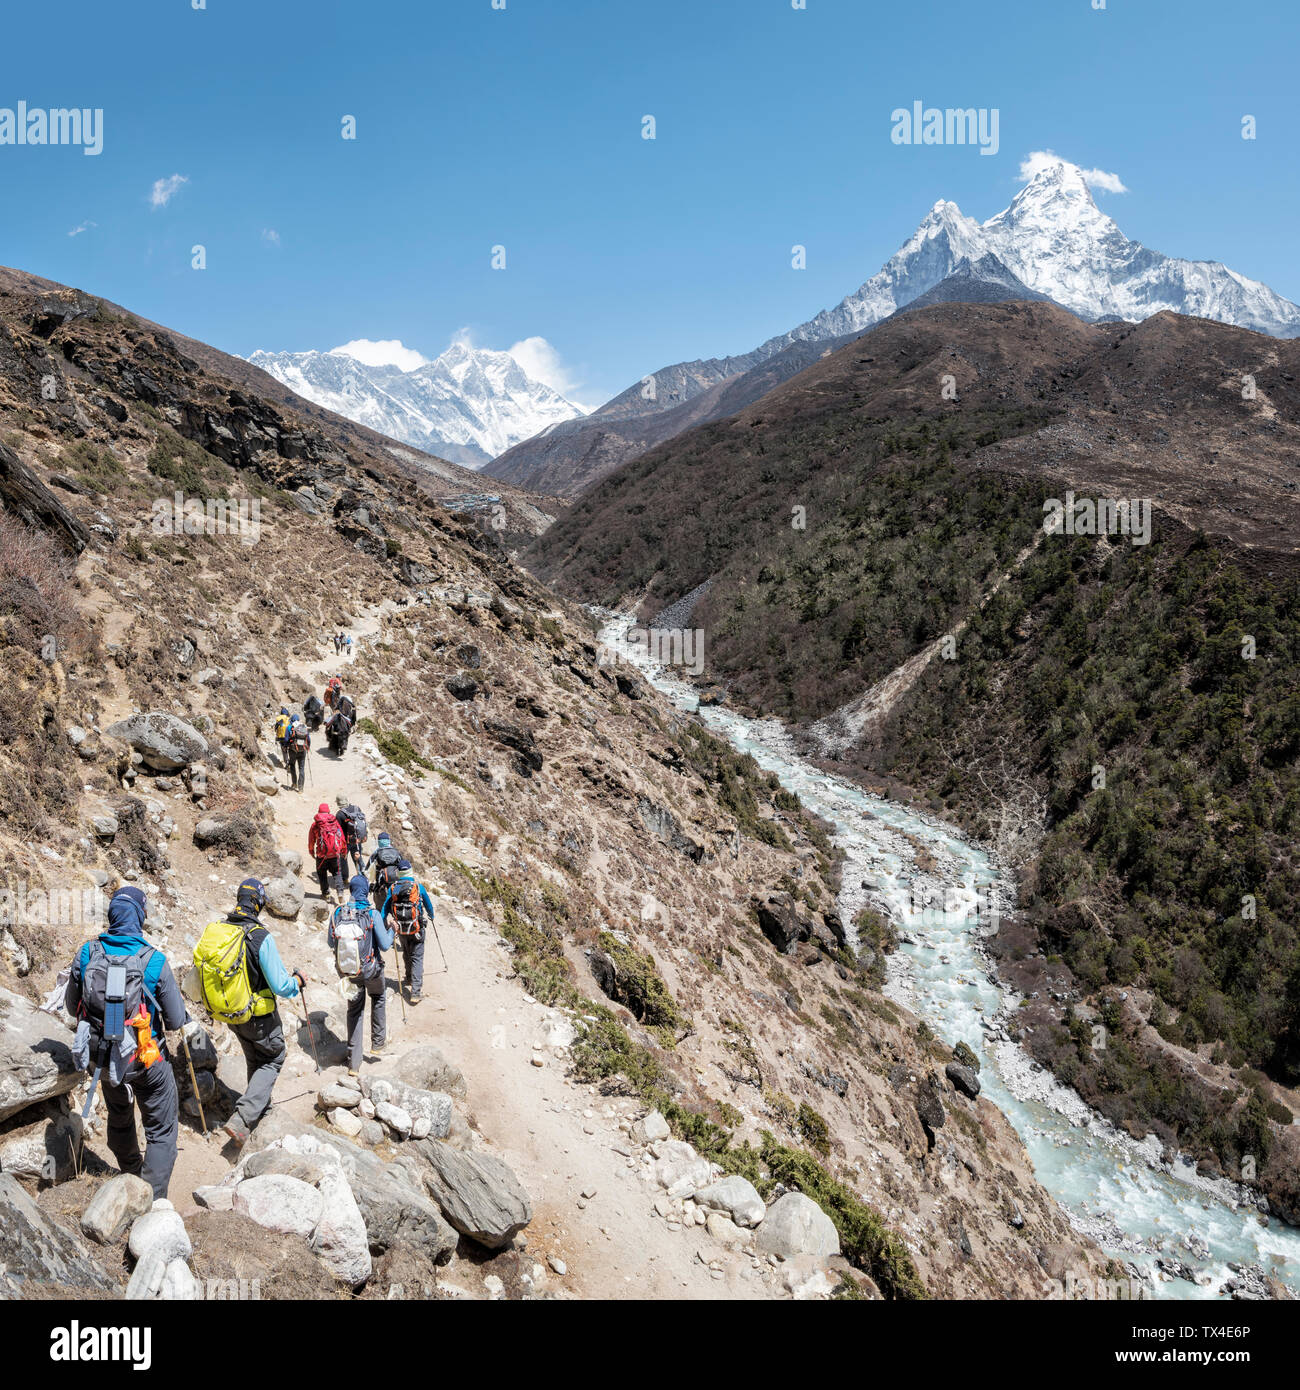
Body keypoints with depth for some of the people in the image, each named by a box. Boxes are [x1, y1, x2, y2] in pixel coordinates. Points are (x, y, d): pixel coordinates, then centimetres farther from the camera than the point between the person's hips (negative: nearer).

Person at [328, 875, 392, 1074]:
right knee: (378, 999, 28)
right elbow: (385, 945, -16)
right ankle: (378, 1043, 34)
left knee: (354, 1011, 16)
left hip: (347, 971, 2)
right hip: (371, 970, -2)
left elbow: (331, 943, 3)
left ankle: (353, 1063, 17)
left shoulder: (337, 913, -7)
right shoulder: (373, 914, -17)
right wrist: (391, 931, 3)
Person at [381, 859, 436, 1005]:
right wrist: (431, 917, 27)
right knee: (417, 958, 0)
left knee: (407, 955, 25)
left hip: (400, 930, 3)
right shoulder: (419, 887, -8)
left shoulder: (392, 889, -3)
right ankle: (415, 992, -9)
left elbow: (384, 909, 0)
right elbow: (428, 905, 7)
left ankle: (409, 978, 45)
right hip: (416, 930, -3)